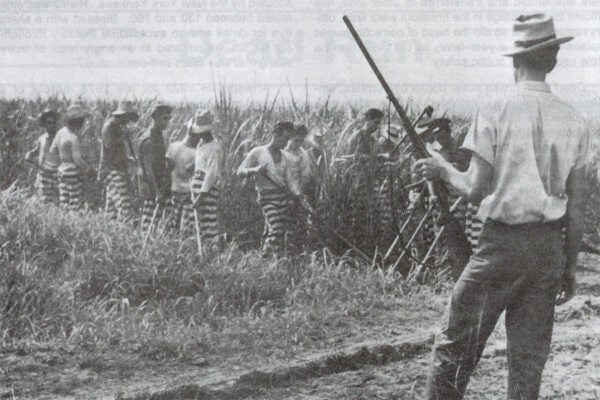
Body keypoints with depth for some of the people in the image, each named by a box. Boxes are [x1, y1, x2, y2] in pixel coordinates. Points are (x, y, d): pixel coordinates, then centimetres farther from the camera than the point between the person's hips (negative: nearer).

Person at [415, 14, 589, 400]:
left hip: (503, 242, -3)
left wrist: (444, 169, 8)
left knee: (455, 345, 8)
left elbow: (476, 190, -11)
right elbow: (577, 208, 5)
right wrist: (570, 267, 14)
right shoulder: (574, 122, 3)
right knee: (530, 356, 9)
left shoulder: (494, 114, -8)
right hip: (550, 246, 4)